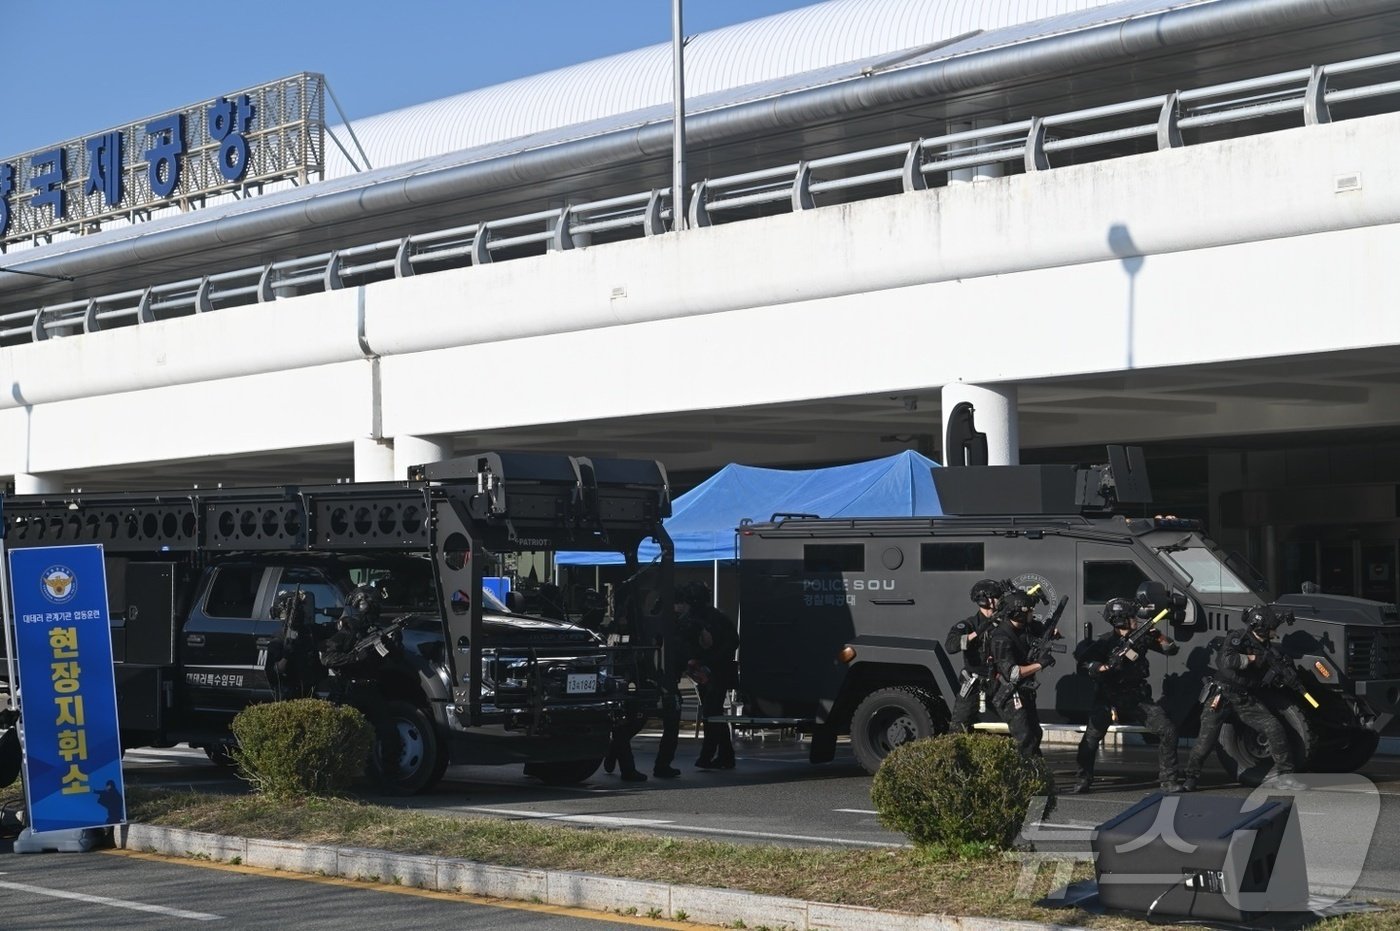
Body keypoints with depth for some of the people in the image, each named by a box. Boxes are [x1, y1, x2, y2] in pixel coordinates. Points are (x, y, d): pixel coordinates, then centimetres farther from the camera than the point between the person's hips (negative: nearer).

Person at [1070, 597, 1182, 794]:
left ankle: (1169, 779, 4)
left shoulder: (1141, 636, 1)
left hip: (1138, 697, 3)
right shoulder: (1105, 642, -10)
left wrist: (1157, 635, -13)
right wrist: (1109, 667, -31)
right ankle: (1083, 781, 3)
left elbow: (1172, 650, 4)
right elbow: (1085, 665, -17)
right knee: (1091, 738, -15)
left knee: (1168, 731, -8)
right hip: (1109, 699, -3)